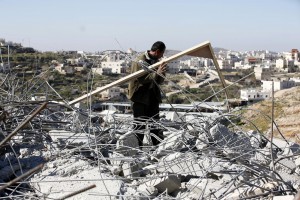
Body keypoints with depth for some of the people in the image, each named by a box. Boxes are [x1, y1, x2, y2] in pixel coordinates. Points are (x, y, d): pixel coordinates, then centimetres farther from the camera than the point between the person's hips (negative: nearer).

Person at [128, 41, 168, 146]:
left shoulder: (156, 61, 11)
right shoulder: (139, 61, -11)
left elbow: (160, 81, 9)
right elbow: (141, 78, -23)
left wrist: (161, 73, -13)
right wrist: (156, 74, -33)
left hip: (153, 98, 7)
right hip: (140, 98, -7)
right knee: (140, 126, -1)